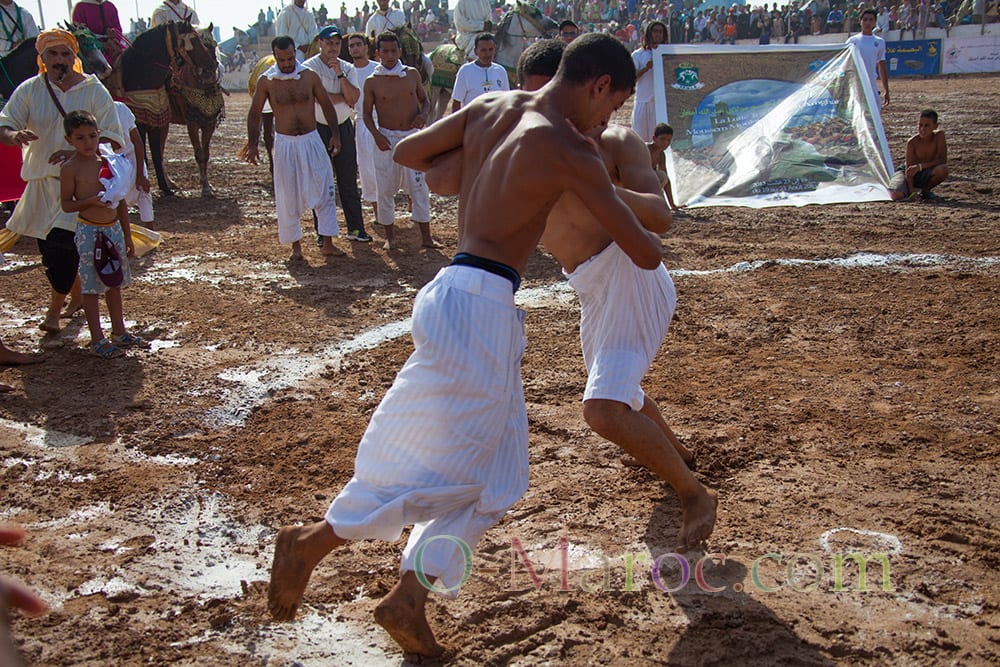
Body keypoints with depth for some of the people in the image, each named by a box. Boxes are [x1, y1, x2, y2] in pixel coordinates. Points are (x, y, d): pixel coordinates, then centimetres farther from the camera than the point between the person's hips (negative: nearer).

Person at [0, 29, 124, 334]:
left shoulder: (94, 91, -3)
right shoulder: (29, 90, 4)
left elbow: (113, 138, -8)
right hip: (41, 183, 4)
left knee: (62, 246, -15)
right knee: (48, 250, 11)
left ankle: (54, 311, 1)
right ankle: (77, 295, 36)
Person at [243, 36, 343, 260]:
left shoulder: (309, 76, -1)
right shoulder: (266, 81, -3)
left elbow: (326, 105, 7)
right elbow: (254, 114, 4)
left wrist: (335, 134, -1)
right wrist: (252, 144, -2)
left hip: (311, 140, 1)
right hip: (285, 143, -1)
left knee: (324, 191, -2)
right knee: (288, 197, 4)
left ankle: (327, 243, 5)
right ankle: (295, 245, 16)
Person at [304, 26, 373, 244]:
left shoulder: (348, 68, 7)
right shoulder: (309, 67, -7)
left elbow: (353, 99, -8)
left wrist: (339, 73, -16)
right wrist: (345, 96, -8)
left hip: (343, 127, 4)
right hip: (318, 128, -4)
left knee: (349, 179, 7)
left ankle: (355, 227, 14)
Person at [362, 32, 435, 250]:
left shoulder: (412, 74, 5)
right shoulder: (372, 81, -1)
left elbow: (424, 100, 15)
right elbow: (367, 113, 4)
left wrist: (423, 114, -6)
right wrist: (376, 135, -11)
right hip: (386, 139, -1)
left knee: (420, 187, 0)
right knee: (385, 189, 3)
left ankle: (426, 237, 6)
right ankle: (389, 236, 16)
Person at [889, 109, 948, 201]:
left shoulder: (939, 135, -17)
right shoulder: (912, 142, -21)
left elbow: (943, 160, -22)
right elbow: (909, 169, -20)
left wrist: (920, 166, -32)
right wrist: (911, 191, -31)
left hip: (926, 174, 2)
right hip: (912, 176, -2)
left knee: (943, 169, -33)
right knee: (896, 195, -31)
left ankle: (925, 191, -3)